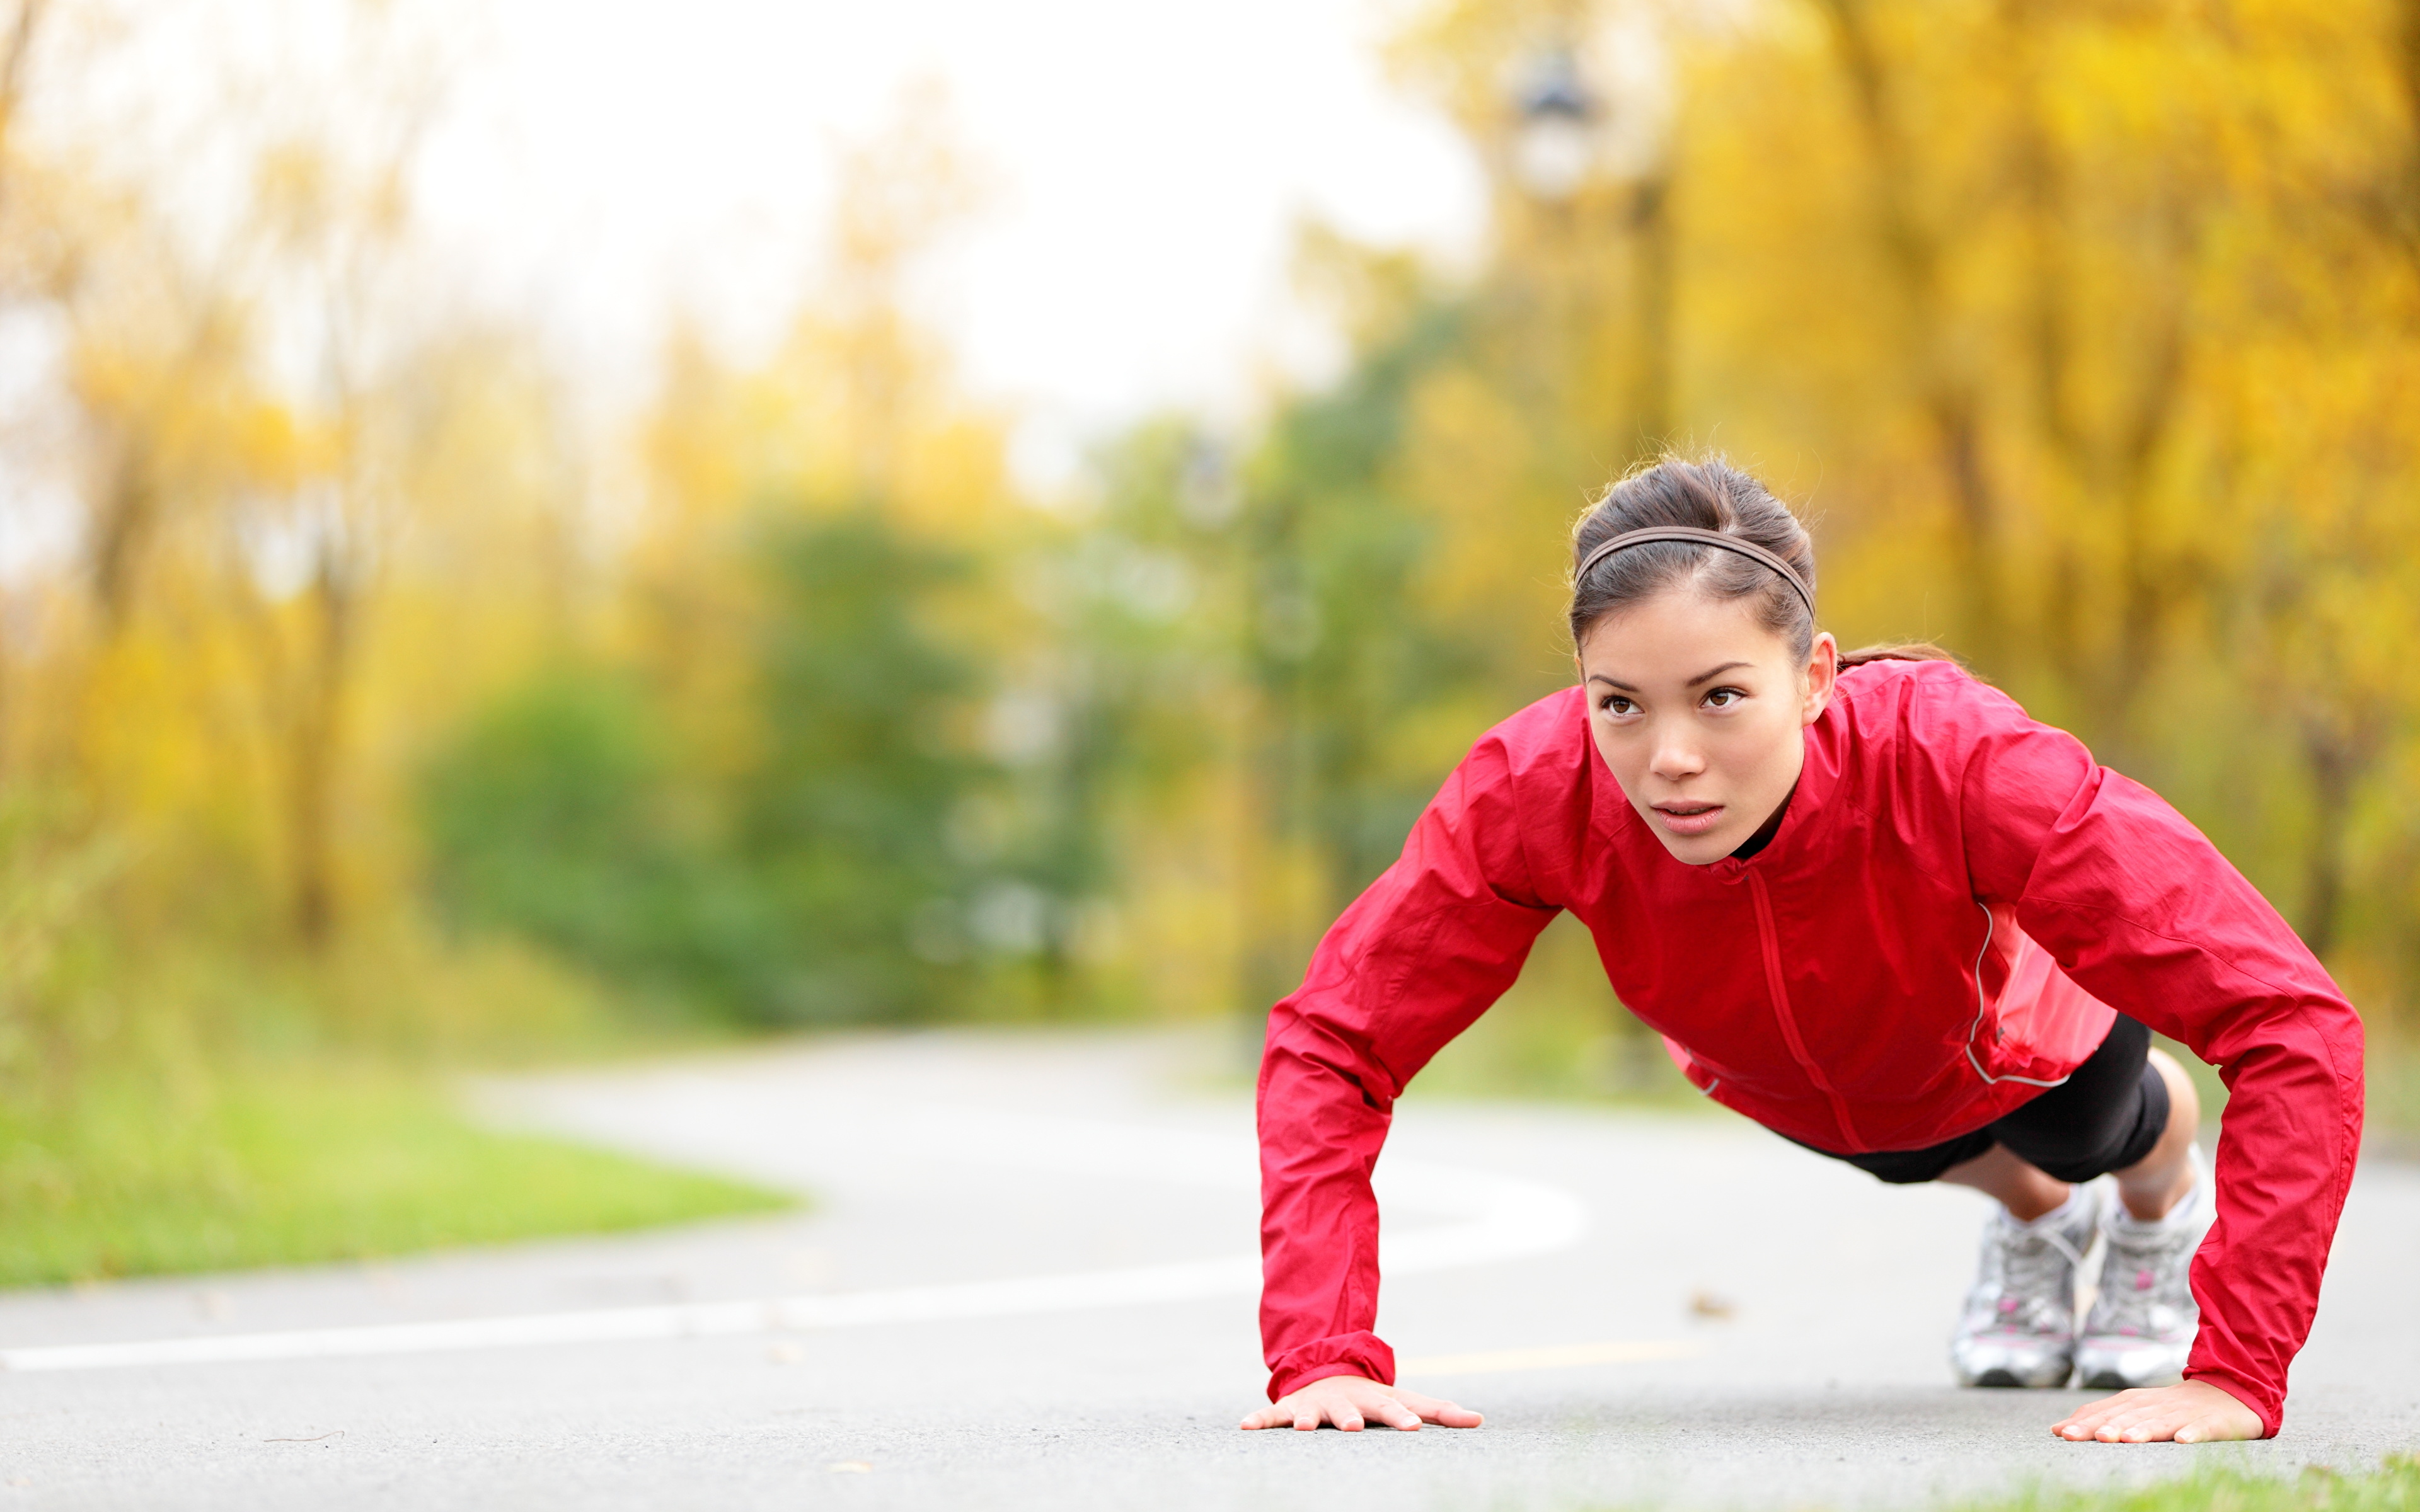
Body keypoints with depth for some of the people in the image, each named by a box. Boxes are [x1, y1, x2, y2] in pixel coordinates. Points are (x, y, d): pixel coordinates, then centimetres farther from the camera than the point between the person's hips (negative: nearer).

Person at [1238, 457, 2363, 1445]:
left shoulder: (1964, 764, -50)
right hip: (1773, 1078, 3)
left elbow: (2294, 1021, -49)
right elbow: (1331, 1044, -34)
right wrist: (1324, 1357, -47)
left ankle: (2164, 1203, 37)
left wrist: (2233, 1377, -55)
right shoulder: (1539, 789, -44)